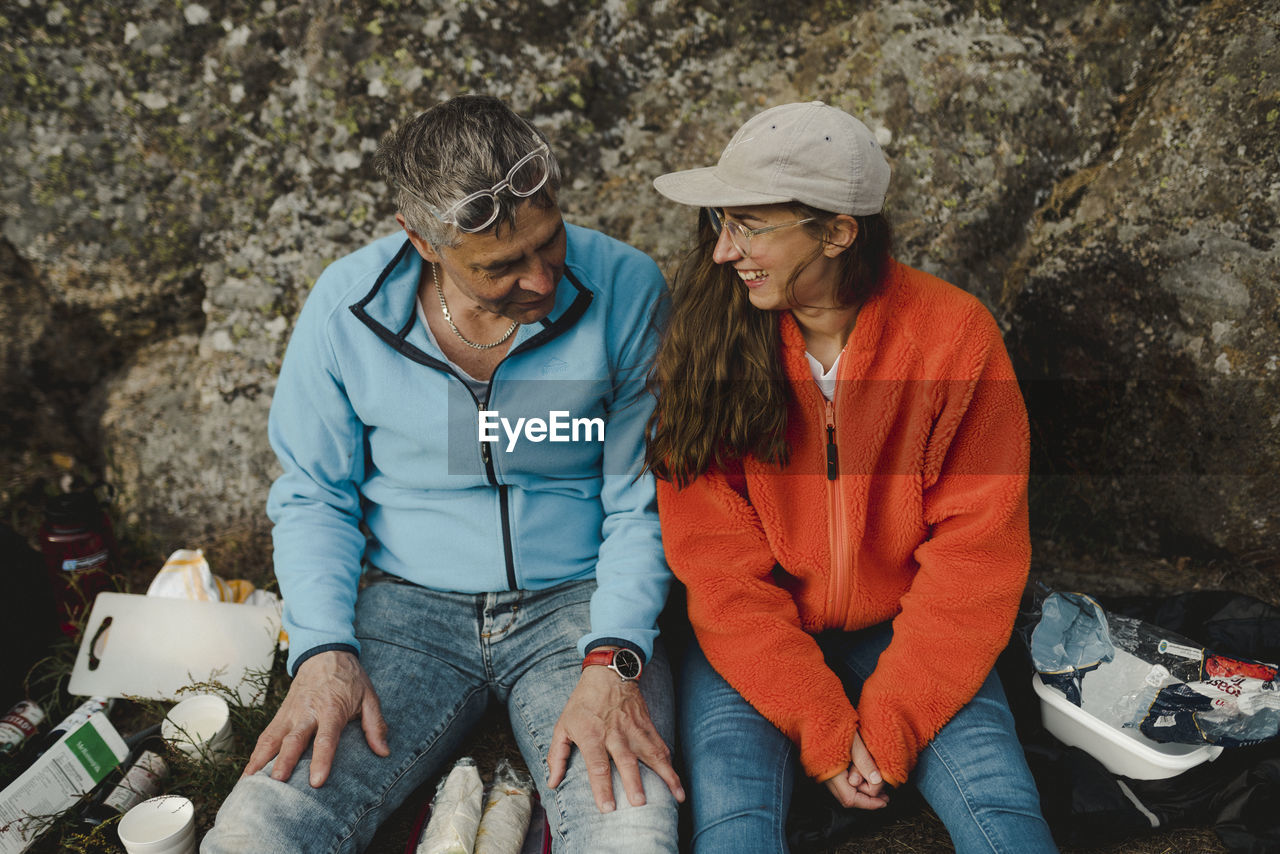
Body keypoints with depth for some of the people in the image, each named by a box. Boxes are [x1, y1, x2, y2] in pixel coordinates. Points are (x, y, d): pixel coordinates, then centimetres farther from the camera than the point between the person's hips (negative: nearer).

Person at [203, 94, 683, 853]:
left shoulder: (625, 289, -10)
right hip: (412, 605, 2)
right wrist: (323, 649, -10)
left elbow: (642, 500, -5)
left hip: (580, 602, -1)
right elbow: (313, 495, 4)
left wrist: (613, 661, -17)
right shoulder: (347, 304, -6)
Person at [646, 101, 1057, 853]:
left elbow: (975, 556, -10)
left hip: (904, 636, 1)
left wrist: (889, 724, -16)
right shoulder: (708, 338, -11)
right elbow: (718, 565, -11)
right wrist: (821, 729, -17)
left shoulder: (955, 335, -12)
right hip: (755, 648, 0)